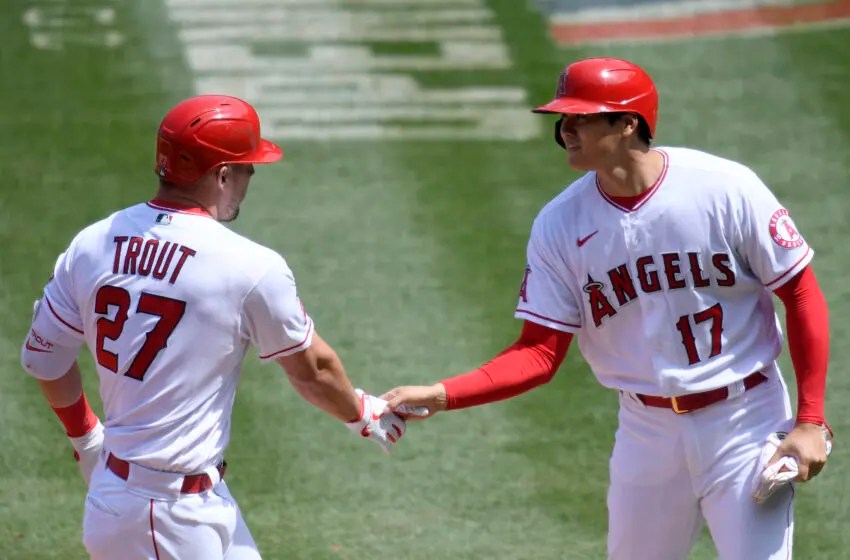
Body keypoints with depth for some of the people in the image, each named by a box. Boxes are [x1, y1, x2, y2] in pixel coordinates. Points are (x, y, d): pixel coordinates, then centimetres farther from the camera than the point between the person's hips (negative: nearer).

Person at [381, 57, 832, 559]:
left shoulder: (726, 189, -14)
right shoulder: (560, 225, -6)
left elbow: (802, 295, -7)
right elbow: (540, 353, -5)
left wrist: (810, 421, -11)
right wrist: (441, 395, -20)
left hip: (745, 422, -3)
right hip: (647, 428, 3)